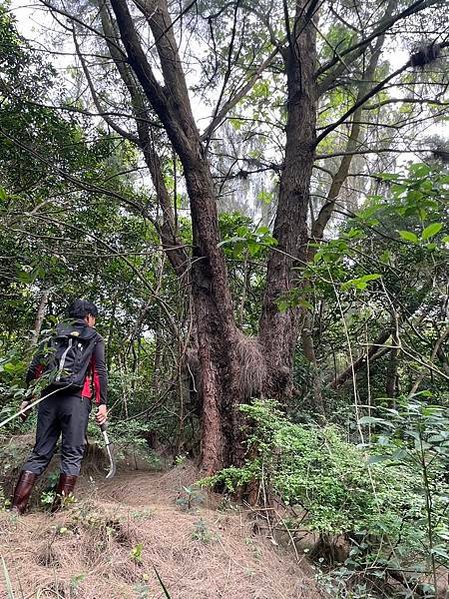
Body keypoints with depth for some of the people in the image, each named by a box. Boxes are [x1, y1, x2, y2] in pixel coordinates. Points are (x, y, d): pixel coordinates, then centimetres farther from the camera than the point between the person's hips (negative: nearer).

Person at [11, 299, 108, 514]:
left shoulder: (54, 334, 18)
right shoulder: (94, 338, 8)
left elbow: (35, 366, 12)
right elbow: (100, 370, -2)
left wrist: (26, 397, 14)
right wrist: (102, 403, -4)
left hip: (49, 398, 4)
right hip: (76, 400, -4)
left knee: (40, 453, 11)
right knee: (72, 454, 3)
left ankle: (16, 508, 8)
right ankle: (60, 509, 1)